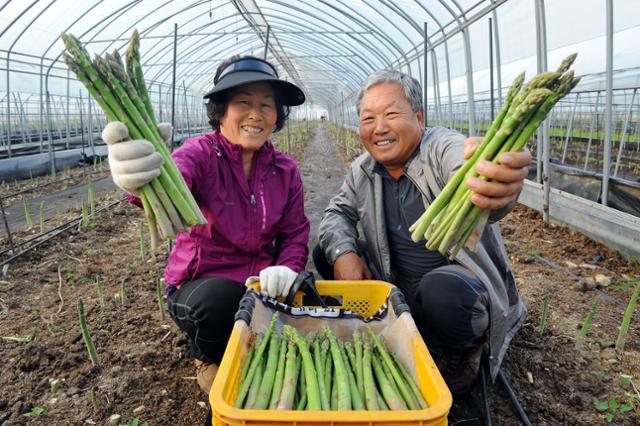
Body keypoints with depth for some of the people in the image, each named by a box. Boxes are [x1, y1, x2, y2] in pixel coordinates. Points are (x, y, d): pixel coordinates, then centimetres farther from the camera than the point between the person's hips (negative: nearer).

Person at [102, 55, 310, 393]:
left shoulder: (285, 170, 0)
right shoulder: (200, 154, -14)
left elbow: (295, 234, 2)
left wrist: (287, 269, -21)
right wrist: (141, 179, -61)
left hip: (261, 286, 4)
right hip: (201, 286, -3)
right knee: (222, 298, -35)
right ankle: (209, 357, 3)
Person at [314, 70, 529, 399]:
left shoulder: (444, 148, -22)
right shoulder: (363, 169, -2)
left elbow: (466, 179, -45)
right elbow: (338, 212, 7)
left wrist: (496, 185, -71)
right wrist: (342, 252, -15)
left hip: (463, 279, -5)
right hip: (399, 286, 6)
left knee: (441, 291, -39)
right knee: (326, 252, -1)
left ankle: (459, 364, -2)